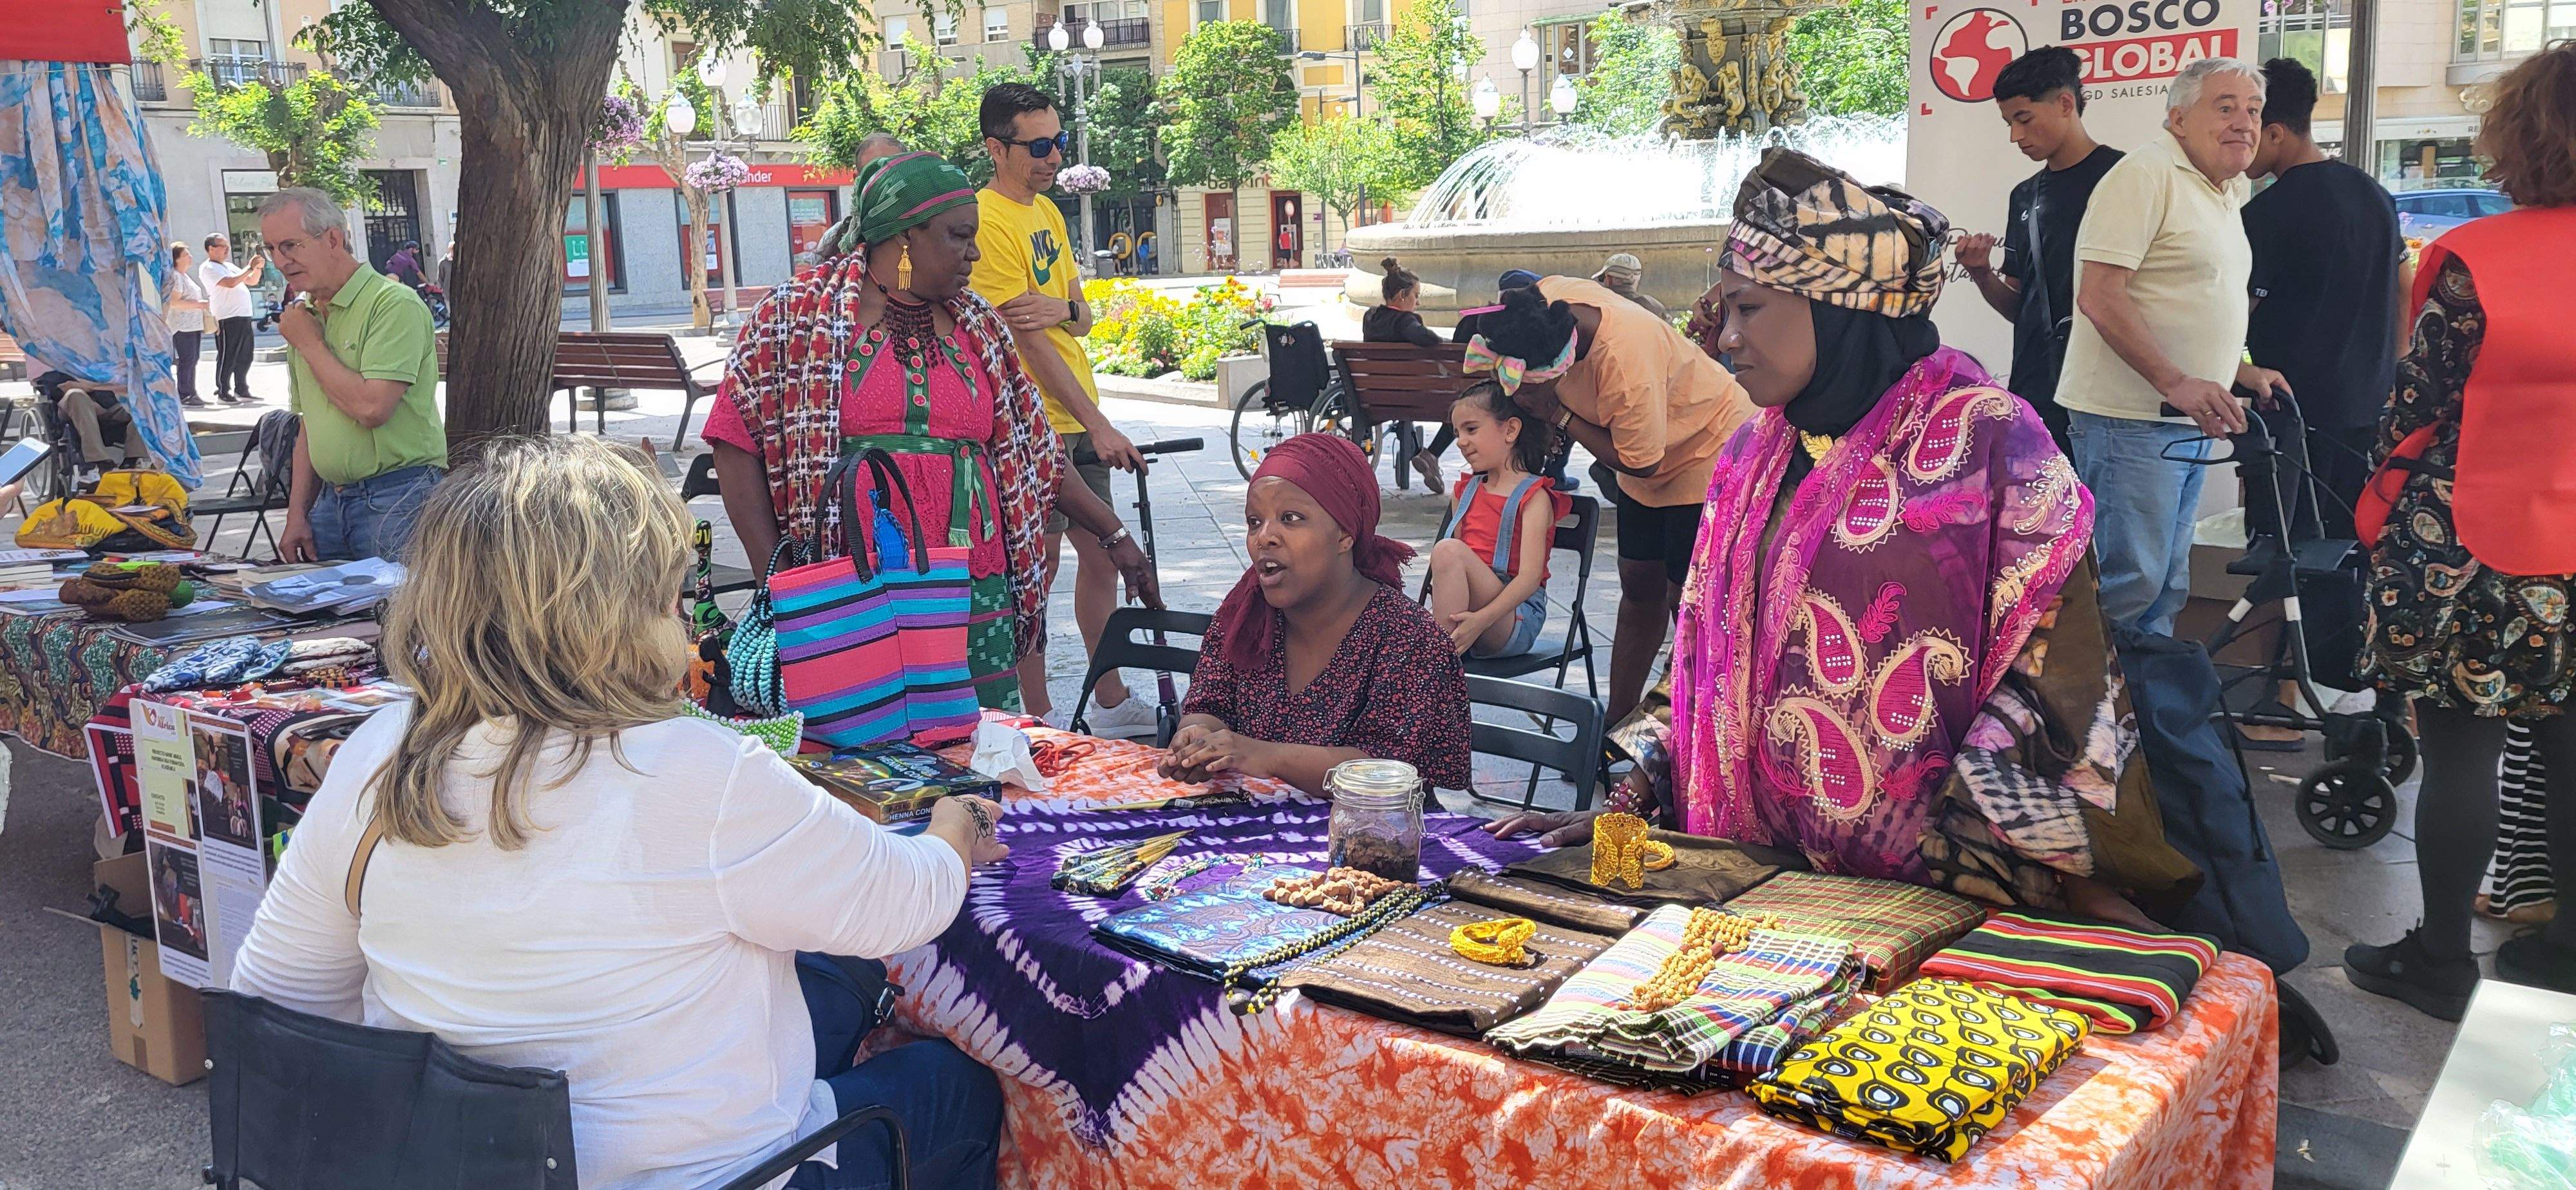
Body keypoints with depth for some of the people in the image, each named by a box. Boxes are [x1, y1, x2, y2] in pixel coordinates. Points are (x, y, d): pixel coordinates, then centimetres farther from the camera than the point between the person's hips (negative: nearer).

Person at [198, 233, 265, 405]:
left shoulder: (229, 266, 22)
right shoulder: (208, 268, -5)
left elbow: (252, 282, 24)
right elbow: (230, 283, -19)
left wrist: (258, 268, 5)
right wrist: (250, 267, -14)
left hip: (244, 317, 9)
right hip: (227, 319, -9)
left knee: (245, 358, 13)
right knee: (227, 358, -5)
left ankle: (241, 390, 22)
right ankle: (223, 393, 0)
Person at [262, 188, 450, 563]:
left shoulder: (394, 304, -12)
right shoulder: (305, 315, 14)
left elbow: (372, 408, -23)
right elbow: (310, 426, 19)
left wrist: (309, 344, -10)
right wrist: (297, 513, 12)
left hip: (397, 499, -8)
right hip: (331, 499, 8)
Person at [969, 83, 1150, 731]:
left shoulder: (1047, 211, 13)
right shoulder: (989, 221, -15)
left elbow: (1082, 317, 11)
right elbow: (1028, 340, -20)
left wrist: (1061, 308, -15)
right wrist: (1100, 424, -23)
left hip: (1080, 419, 9)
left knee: (1102, 555, 15)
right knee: (1037, 571, -1)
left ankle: (1110, 702, 28)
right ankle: (1039, 721, 9)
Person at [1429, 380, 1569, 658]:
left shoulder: (1534, 497, -3)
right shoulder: (1465, 492, 18)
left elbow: (1530, 577, -15)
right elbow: (1450, 573, 15)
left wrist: (1481, 620, -30)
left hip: (1516, 619, -5)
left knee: (1448, 550, -30)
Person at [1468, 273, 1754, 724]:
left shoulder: (1627, 364, -41)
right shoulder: (1545, 299, -21)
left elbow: (1640, 463, -27)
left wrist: (1558, 415, -25)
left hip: (1708, 449, -8)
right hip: (1643, 452, 8)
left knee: (1686, 601, -6)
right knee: (1639, 589, 12)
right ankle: (1618, 721, 20)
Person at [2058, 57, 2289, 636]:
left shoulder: (2225, 193, 19)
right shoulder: (2145, 174, -11)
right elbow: (2099, 296, -21)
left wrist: (2240, 371, 16)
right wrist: (2176, 382, -26)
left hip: (2190, 421, 10)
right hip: (2131, 419, -10)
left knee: (2167, 586, 15)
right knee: (2129, 584, -9)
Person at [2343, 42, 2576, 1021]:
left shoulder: (2476, 260, -15)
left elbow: (2418, 402, -10)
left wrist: (2382, 468, 8)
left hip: (2472, 547, -5)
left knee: (2459, 752, 4)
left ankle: (2440, 960, 14)